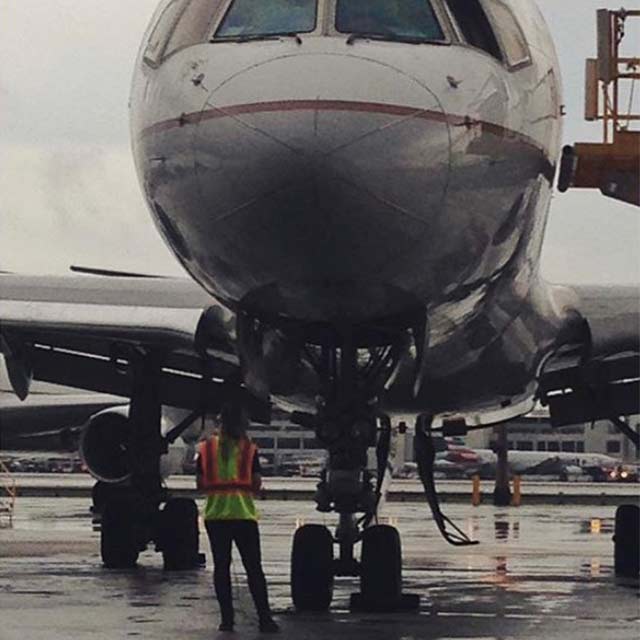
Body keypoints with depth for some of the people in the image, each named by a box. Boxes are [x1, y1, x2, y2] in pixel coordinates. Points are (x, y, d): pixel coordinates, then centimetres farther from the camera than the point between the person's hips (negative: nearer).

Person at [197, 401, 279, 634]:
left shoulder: (207, 449, 2)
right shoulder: (248, 450, -4)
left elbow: (200, 485, 2)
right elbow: (256, 484, -4)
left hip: (215, 515, 2)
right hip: (243, 515, -2)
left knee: (221, 566, 8)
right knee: (254, 568, 3)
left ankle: (227, 618, 4)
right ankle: (264, 618, -1)